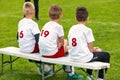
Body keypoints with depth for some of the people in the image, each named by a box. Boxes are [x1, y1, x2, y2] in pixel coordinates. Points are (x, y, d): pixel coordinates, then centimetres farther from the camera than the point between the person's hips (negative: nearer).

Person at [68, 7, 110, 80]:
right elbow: (91, 49, -9)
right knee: (106, 55, 14)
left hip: (73, 58, 7)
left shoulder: (72, 29, 5)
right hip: (83, 58, -7)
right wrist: (96, 50, 14)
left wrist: (93, 49, 19)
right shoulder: (87, 30, -12)